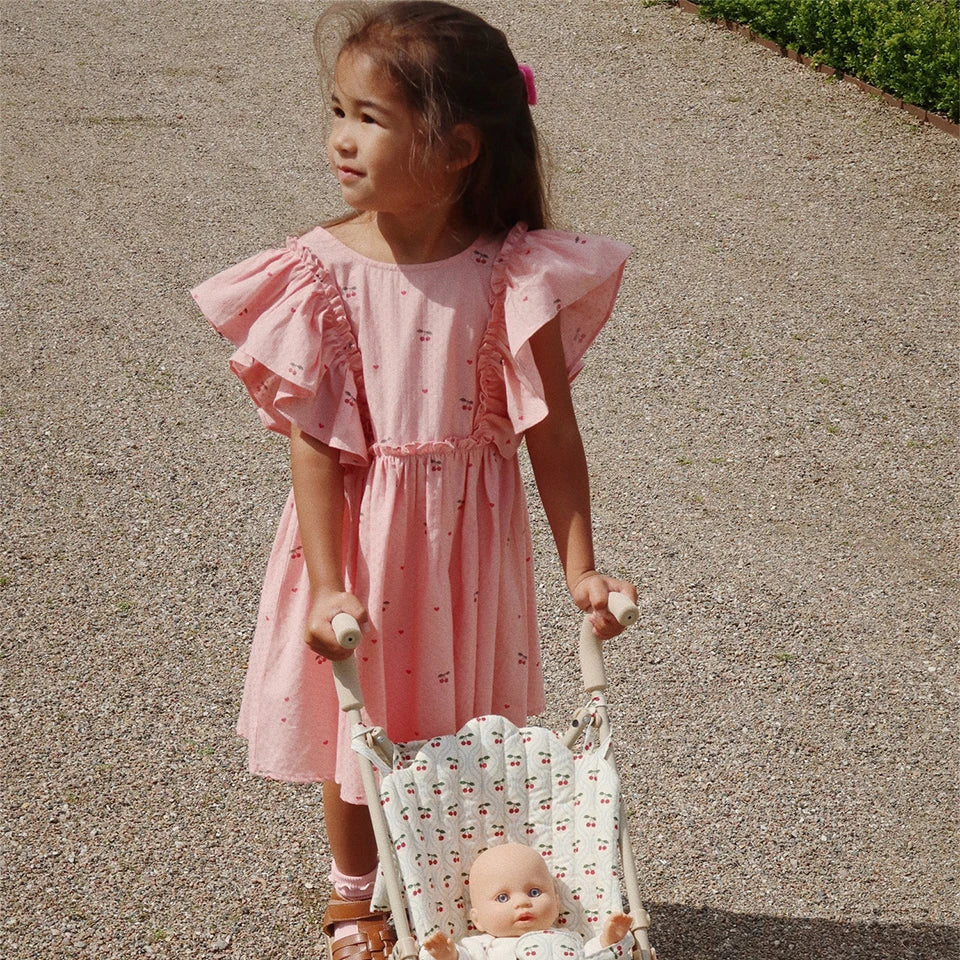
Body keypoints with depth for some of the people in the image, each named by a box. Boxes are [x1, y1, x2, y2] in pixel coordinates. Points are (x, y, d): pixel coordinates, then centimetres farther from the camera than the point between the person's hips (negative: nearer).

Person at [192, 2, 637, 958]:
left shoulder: (510, 275, -15)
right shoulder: (325, 269, -15)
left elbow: (550, 426, -9)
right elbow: (314, 438, -14)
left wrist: (580, 566, -9)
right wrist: (327, 585, -18)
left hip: (466, 535, 0)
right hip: (359, 530, 0)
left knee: (461, 719, 16)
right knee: (355, 719, 16)